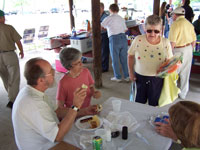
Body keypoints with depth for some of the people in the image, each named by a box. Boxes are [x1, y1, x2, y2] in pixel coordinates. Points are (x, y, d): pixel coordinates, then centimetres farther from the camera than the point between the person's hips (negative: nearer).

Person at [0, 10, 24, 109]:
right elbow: (18, 41, -7)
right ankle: (12, 100, -7)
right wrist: (21, 51, 10)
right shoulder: (9, 28, -7)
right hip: (10, 55, -4)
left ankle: (12, 96, 34)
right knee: (14, 78, 1)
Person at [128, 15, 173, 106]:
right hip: (139, 77, 0)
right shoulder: (138, 40, -11)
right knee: (139, 103, 15)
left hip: (157, 79, 0)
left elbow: (169, 60, 4)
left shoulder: (166, 43, -8)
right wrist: (131, 72, 1)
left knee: (154, 104, 16)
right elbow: (130, 56, 1)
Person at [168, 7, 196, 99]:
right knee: (185, 74, 15)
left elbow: (172, 42, -21)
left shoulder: (175, 24, -16)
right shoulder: (189, 23, 7)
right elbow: (194, 40, 11)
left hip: (178, 50, -7)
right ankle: (183, 94, 28)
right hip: (188, 49, 7)